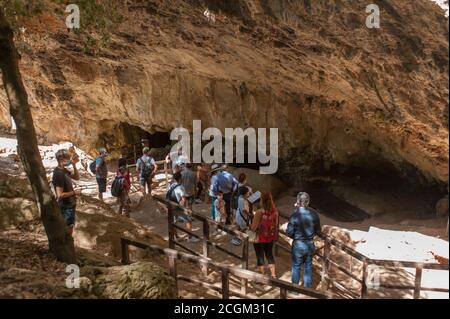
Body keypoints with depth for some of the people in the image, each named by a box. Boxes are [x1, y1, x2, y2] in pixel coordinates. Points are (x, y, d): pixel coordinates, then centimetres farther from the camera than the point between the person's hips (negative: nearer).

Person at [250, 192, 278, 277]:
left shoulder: (260, 212, -25)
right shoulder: (275, 211, -10)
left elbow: (254, 227, -18)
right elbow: (276, 224, 2)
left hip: (259, 238, -5)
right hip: (270, 237, 5)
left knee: (260, 256, 12)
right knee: (270, 255, 20)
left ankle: (263, 275, 23)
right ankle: (273, 274, 24)